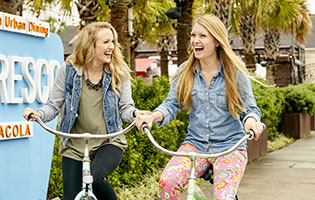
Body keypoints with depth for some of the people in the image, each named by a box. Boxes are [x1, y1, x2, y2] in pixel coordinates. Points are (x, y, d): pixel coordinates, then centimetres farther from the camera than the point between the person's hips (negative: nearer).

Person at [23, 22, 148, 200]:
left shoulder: (119, 72, 0)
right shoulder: (68, 70, -1)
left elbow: (125, 107, -1)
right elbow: (54, 105, 2)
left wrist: (135, 113, -24)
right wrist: (39, 114, -19)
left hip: (109, 143, -1)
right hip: (75, 145, 1)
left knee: (95, 176, -31)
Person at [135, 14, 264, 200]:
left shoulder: (235, 72, -2)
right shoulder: (185, 71, 6)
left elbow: (250, 108, 0)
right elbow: (171, 104, 3)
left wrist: (251, 121, -25)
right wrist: (153, 116, -19)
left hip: (229, 147, -2)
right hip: (195, 144, 2)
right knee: (167, 181, -26)